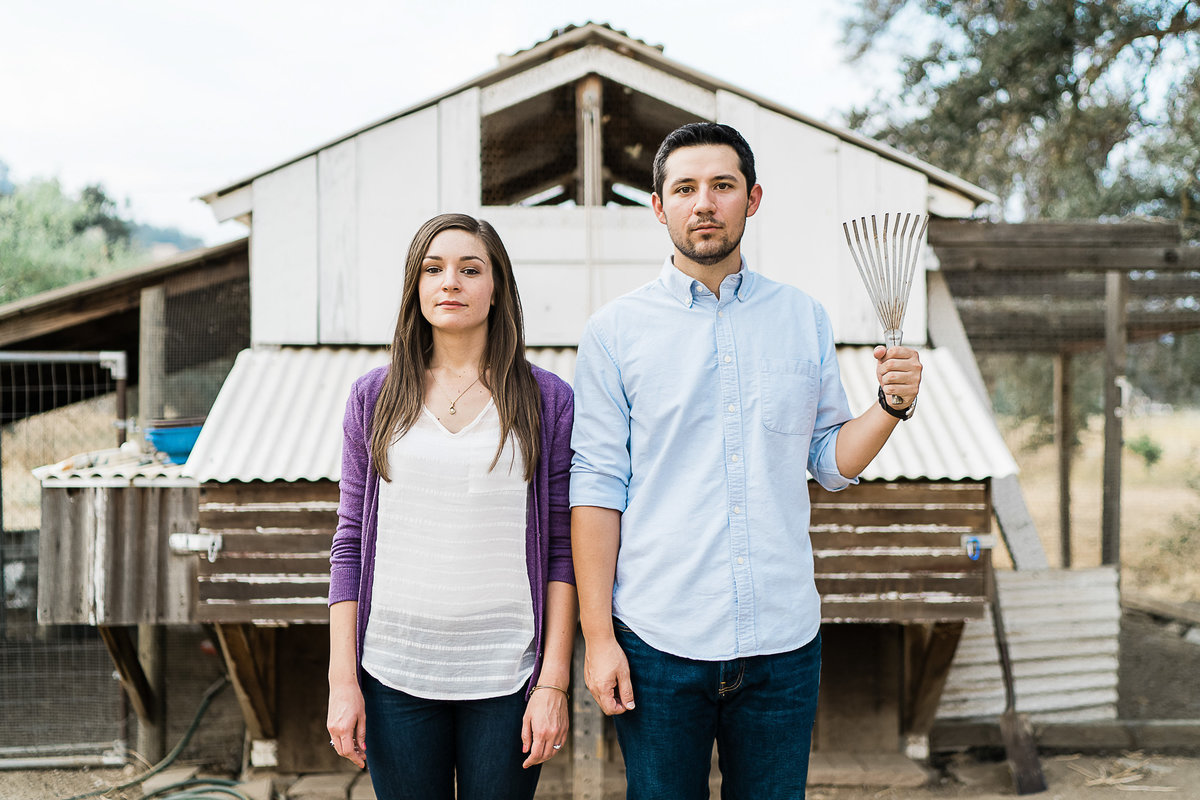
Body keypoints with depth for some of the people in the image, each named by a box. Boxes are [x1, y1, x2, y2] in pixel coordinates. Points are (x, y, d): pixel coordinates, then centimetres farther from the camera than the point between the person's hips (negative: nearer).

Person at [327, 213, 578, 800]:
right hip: (395, 676, 1)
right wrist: (342, 680, 0)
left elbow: (562, 549, 0)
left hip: (505, 679, -1)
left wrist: (554, 683, -6)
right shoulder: (374, 397, 5)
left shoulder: (547, 400, 1)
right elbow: (349, 542, 5)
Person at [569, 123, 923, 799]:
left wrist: (893, 404, -7)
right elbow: (597, 488, -3)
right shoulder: (616, 330, 0)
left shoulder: (805, 319, 7)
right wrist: (597, 635, -7)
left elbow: (833, 462, 11)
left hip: (783, 641, 2)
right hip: (658, 642, -2)